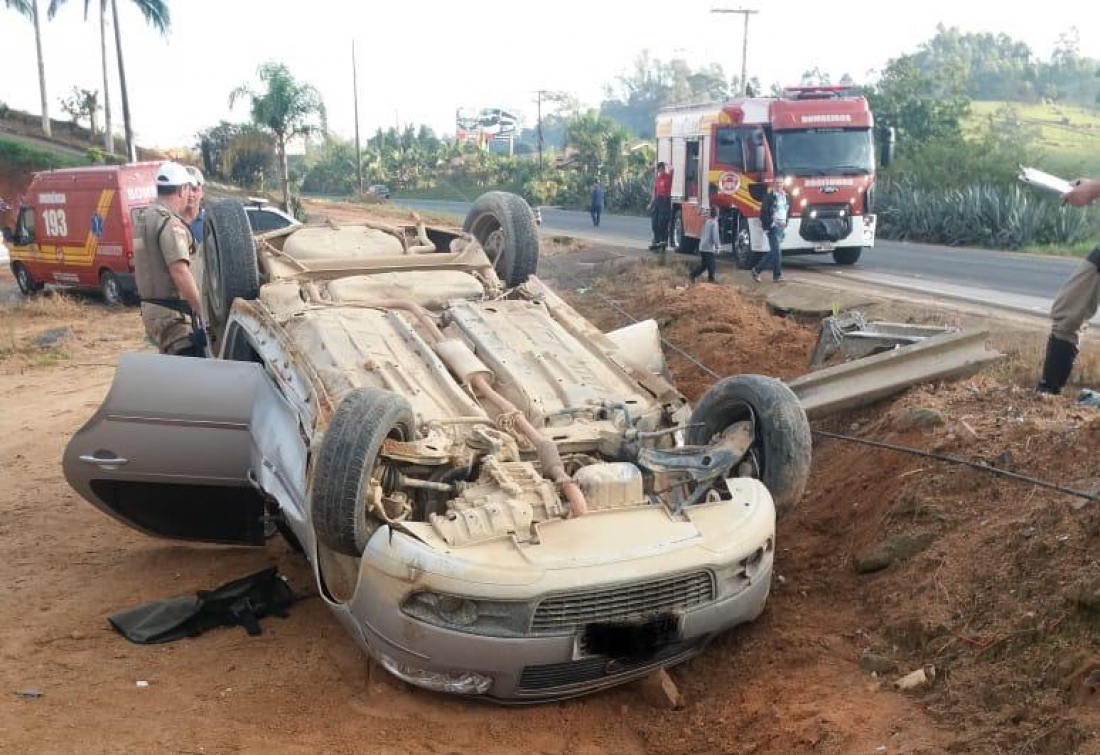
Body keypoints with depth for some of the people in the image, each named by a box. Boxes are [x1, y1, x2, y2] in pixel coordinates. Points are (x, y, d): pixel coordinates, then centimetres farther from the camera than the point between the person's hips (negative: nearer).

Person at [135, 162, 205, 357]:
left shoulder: (149, 216, 16)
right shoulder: (170, 223, -16)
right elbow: (180, 271, -25)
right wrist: (201, 310, -22)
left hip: (152, 307, 10)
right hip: (170, 313, -10)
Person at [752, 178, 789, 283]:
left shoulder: (785, 197, 15)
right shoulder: (769, 197, -7)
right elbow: (763, 213, -10)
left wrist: (785, 225, 16)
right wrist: (767, 227, -15)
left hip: (782, 227, 8)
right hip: (773, 227, -7)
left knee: (773, 252, 9)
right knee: (776, 251, -9)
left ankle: (757, 270, 18)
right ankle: (777, 275, -1)